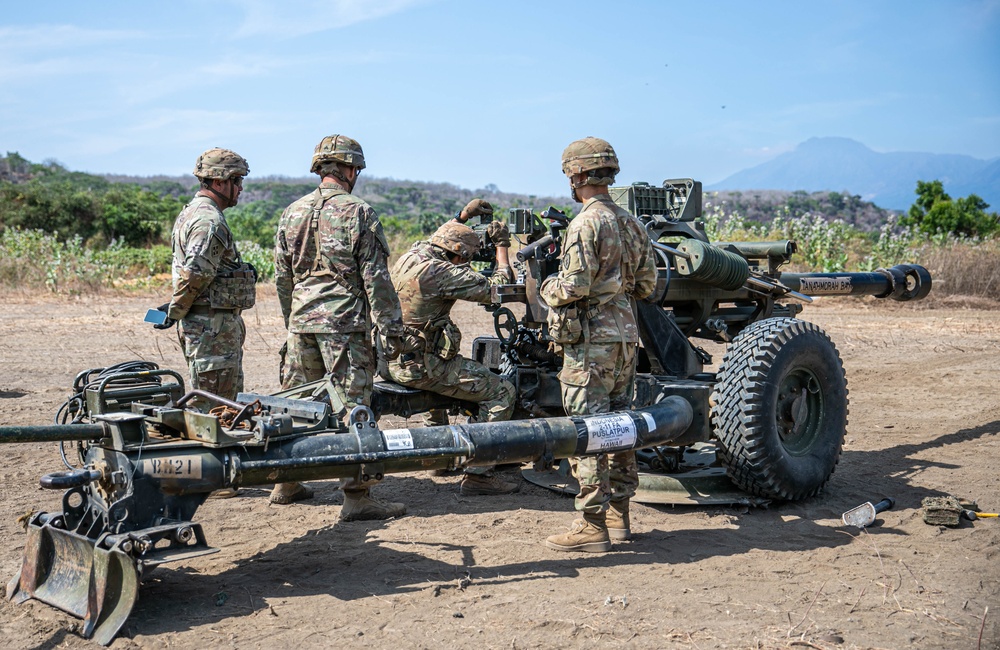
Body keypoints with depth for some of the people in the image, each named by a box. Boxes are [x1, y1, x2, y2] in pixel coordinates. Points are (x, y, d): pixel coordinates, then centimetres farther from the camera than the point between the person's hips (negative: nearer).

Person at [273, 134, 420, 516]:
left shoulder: (291, 214, 9)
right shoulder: (359, 214, -8)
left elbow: (282, 278, 15)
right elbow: (376, 280, -10)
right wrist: (392, 333, -6)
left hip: (301, 323, 6)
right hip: (344, 325, -6)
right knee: (352, 408, -3)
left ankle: (286, 483, 25)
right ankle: (357, 496, -3)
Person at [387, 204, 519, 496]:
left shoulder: (410, 255, 8)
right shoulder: (441, 272, -19)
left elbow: (440, 239, 33)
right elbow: (497, 288, -17)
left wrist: (464, 215, 30)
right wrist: (502, 245, -6)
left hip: (393, 359, 10)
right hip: (421, 365, -10)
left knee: (445, 371, 41)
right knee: (501, 391, -7)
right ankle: (478, 474, -8)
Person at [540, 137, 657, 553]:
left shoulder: (586, 224, -14)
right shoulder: (630, 223, 11)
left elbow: (574, 288, -20)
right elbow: (646, 284, 15)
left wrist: (547, 288, -1)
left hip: (592, 339, -9)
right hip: (626, 334, 9)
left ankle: (592, 526, -2)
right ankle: (618, 514, 23)